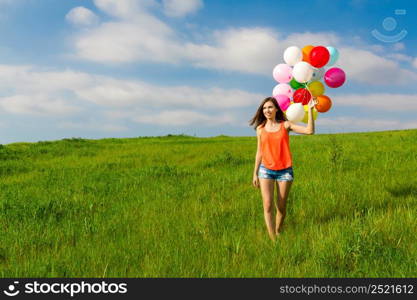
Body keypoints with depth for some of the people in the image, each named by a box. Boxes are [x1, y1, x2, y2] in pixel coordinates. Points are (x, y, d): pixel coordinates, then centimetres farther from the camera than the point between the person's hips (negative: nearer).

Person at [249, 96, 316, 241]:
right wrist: (255, 173, 10)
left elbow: (309, 130, -11)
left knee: (281, 207, 6)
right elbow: (259, 152, 10)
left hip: (285, 171, -1)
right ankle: (273, 240, -7)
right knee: (268, 205, -11)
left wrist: (310, 109, -16)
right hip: (266, 170, 1)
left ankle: (278, 233, 27)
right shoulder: (260, 129, 5)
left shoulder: (285, 125, -1)